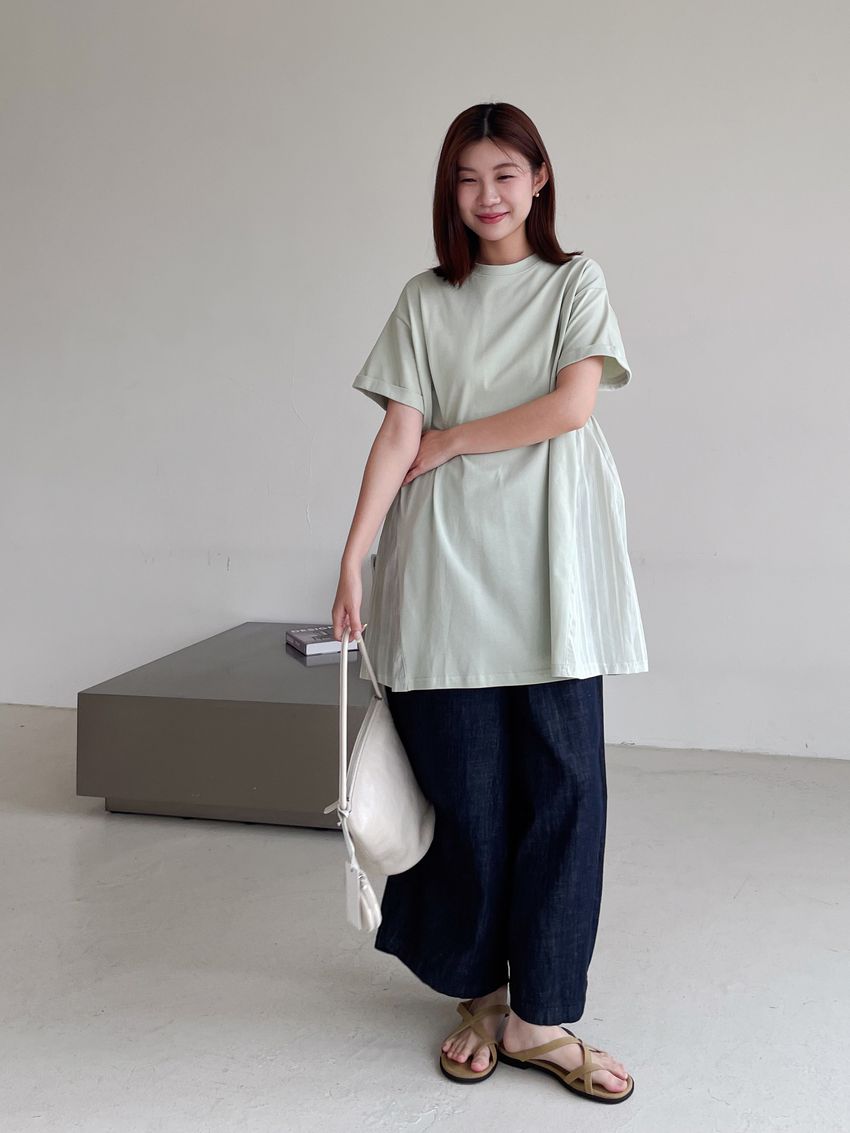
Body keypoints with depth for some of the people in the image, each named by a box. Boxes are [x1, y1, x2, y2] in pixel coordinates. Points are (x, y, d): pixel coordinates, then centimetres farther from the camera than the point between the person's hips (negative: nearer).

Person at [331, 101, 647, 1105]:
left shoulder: (576, 282, 10)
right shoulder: (426, 299, 12)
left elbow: (570, 404, -5)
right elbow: (398, 432, 3)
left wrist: (451, 440, -2)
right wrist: (354, 556, -6)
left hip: (547, 568, 0)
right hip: (446, 567, 1)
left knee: (562, 784, -4)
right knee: (466, 788, 2)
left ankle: (539, 1016, 6)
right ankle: (480, 993, 19)